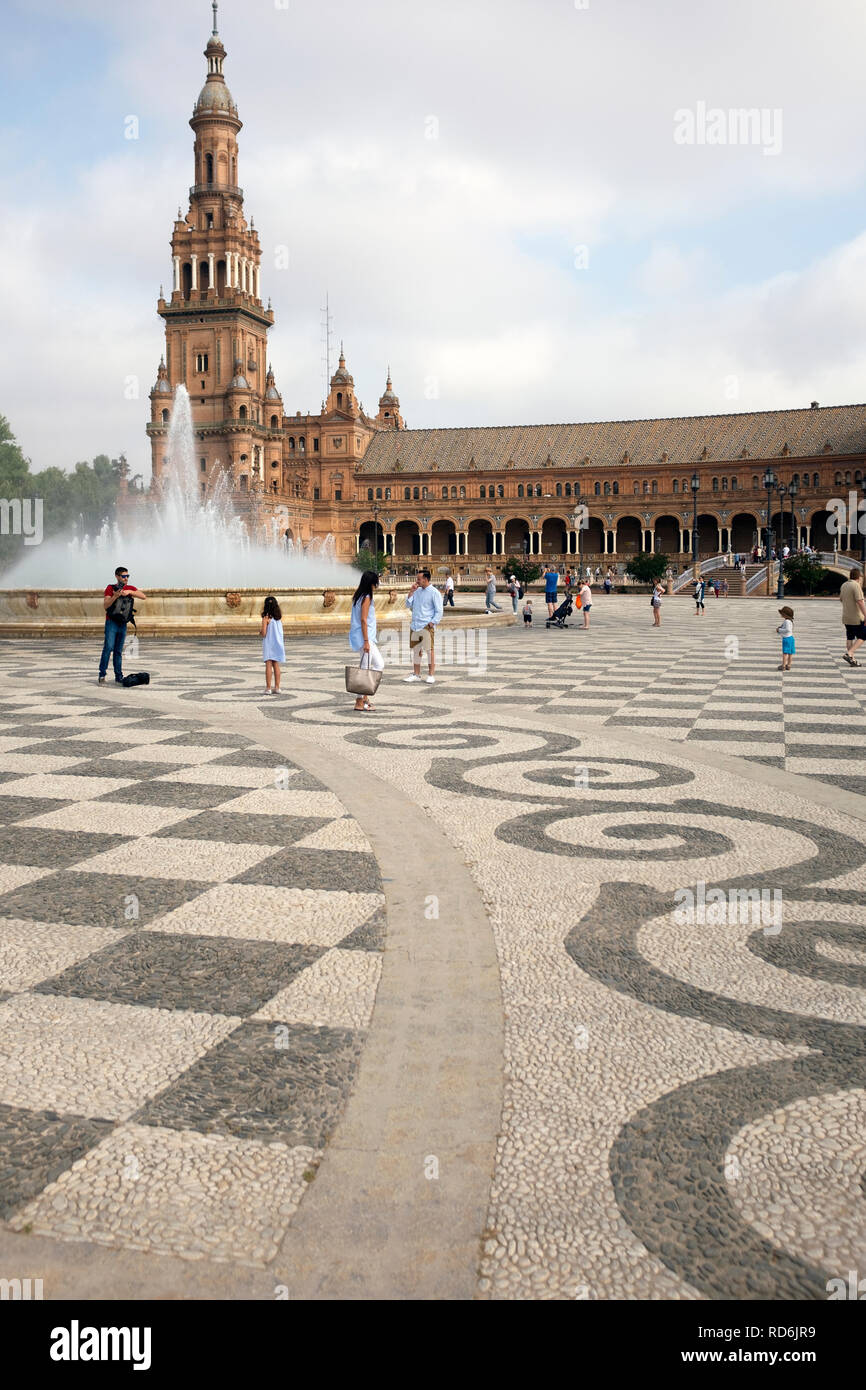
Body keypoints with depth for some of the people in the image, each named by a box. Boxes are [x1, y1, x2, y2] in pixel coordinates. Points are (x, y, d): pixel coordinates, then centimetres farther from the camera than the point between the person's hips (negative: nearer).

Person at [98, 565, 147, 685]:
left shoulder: (130, 588, 11)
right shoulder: (110, 588, -1)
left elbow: (143, 596, -4)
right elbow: (105, 606, -9)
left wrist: (130, 592, -15)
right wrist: (115, 596, -23)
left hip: (123, 624, 4)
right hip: (111, 623, -4)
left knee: (118, 651, 8)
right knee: (108, 647, -14)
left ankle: (118, 678, 9)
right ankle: (102, 675, -12)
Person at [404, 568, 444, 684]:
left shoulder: (434, 593, -5)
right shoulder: (417, 591, 13)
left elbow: (439, 611, -6)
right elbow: (408, 605, 13)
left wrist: (432, 623, -14)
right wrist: (411, 592, 3)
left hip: (427, 626, -6)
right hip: (415, 626, 6)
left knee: (430, 650, -1)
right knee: (416, 650, 10)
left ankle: (431, 675, 5)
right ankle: (416, 674, 19)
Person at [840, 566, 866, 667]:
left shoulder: (844, 585, 8)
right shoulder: (856, 585, -16)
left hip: (846, 617, 8)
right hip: (856, 618, -8)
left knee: (850, 638, 11)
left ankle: (852, 660, 11)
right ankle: (849, 654, -12)